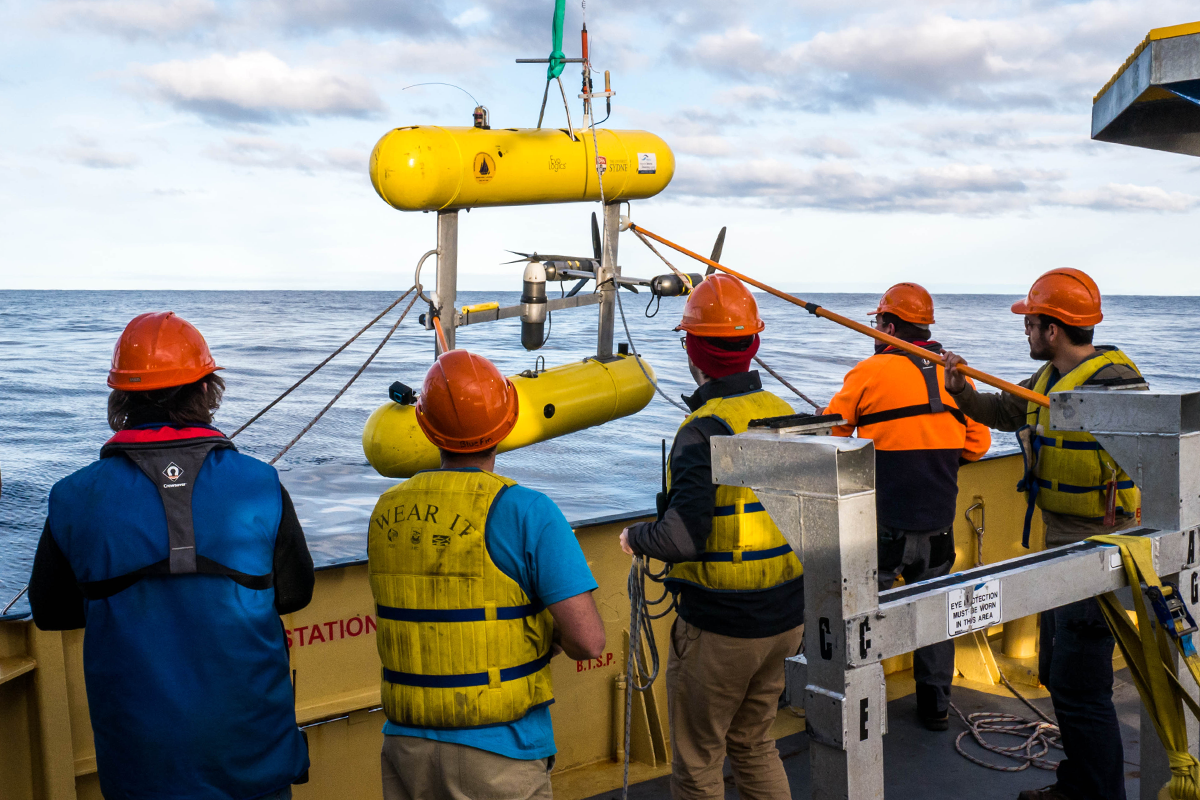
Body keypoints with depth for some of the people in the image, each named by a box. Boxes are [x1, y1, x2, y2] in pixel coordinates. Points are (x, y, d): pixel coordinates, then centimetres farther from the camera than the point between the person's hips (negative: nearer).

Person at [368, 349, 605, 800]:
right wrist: (553, 633, 3)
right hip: (498, 756, -4)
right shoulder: (527, 513, -16)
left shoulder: (386, 512, 0)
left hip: (406, 745, 5)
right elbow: (589, 642, -18)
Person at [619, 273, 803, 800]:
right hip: (785, 618, 8)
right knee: (754, 746, 25)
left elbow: (683, 537, -29)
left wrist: (634, 538, -9)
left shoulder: (705, 429, -21)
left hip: (718, 628, -7)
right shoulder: (785, 415, 2)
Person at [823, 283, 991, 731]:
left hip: (882, 522, -5)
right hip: (938, 521, 5)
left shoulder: (870, 373, -10)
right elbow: (977, 444, 9)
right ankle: (935, 705, 26)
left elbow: (829, 434, -5)